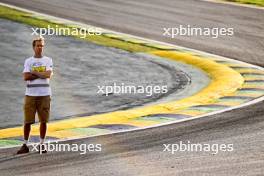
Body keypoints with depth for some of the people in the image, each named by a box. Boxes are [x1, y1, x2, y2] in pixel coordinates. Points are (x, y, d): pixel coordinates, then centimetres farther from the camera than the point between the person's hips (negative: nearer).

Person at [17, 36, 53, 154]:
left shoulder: (48, 60, 8)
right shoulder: (28, 61, 8)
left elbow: (48, 74, -9)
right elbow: (26, 77, -6)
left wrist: (34, 73, -5)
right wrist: (42, 75, -6)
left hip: (44, 94, 0)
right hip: (30, 94, 0)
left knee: (43, 121, 1)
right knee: (27, 121, -1)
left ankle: (41, 144, 11)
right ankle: (25, 145, 6)